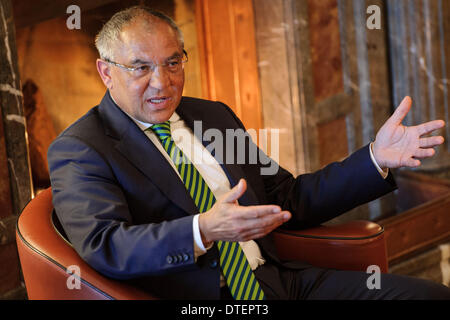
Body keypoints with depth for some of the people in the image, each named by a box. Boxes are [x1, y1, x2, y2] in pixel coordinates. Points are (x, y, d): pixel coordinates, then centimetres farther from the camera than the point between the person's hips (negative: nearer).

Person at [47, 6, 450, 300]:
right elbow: (103, 245, -16)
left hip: (275, 280, 6)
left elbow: (288, 200, 22)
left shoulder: (214, 116, 20)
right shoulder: (77, 150, 0)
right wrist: (203, 231, -31)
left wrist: (375, 159, 10)